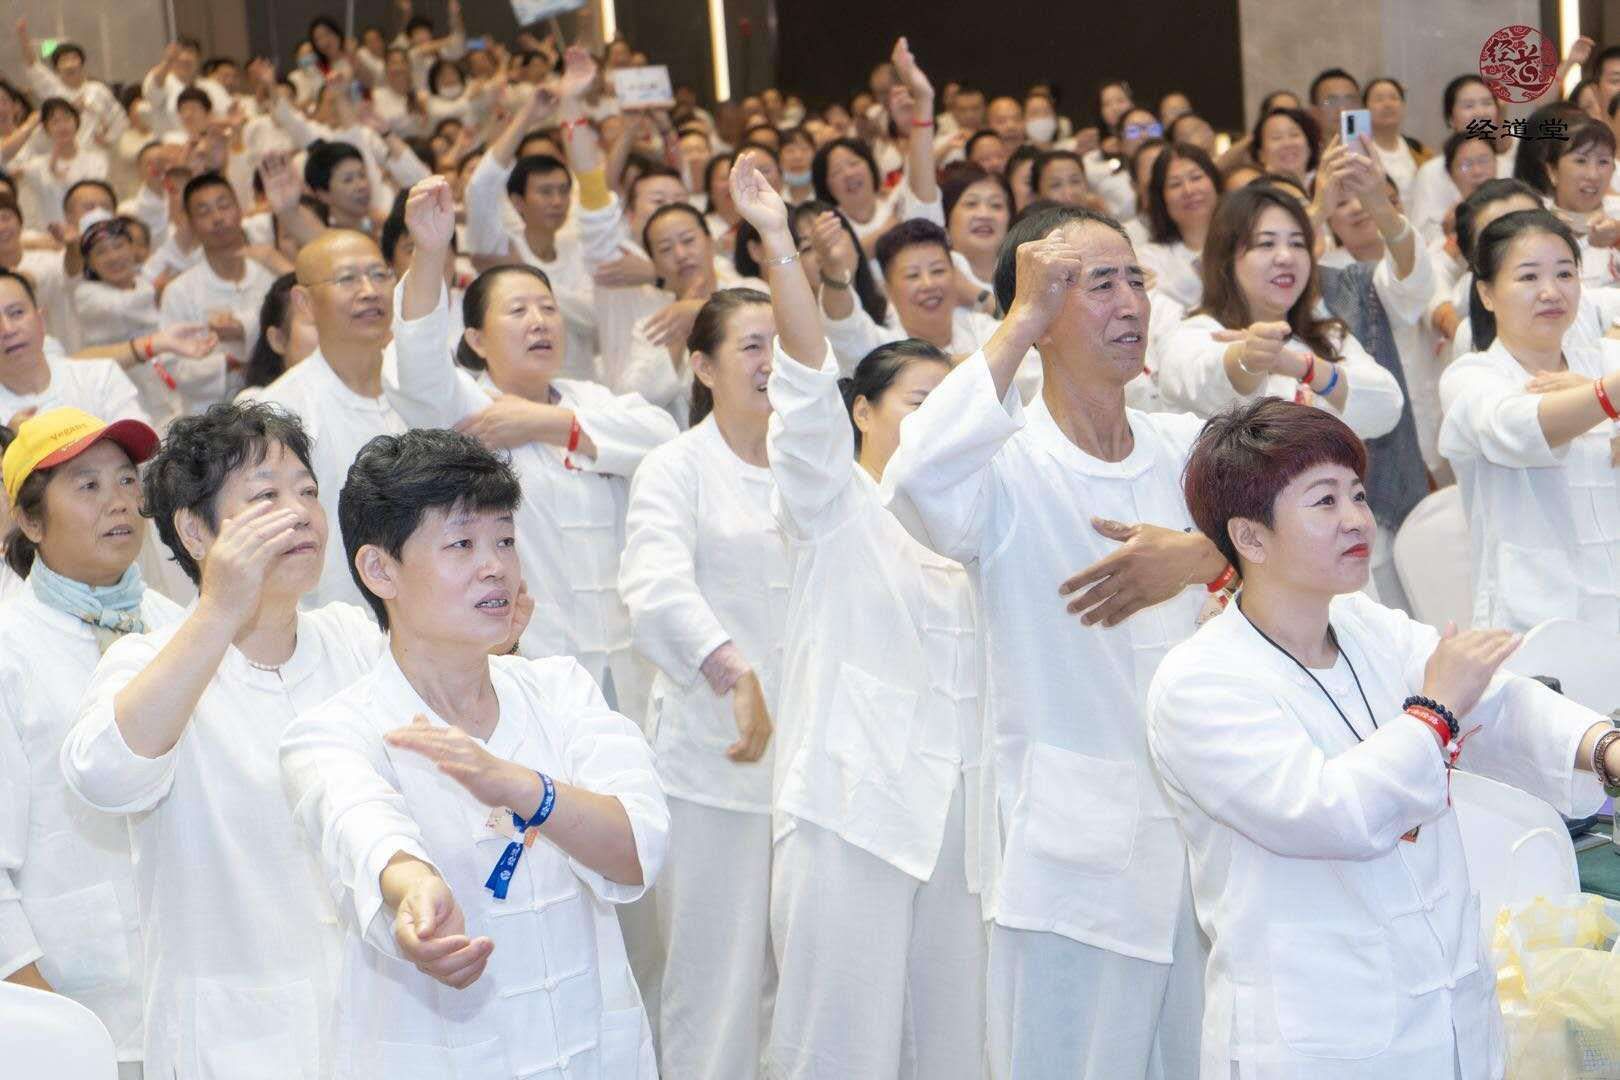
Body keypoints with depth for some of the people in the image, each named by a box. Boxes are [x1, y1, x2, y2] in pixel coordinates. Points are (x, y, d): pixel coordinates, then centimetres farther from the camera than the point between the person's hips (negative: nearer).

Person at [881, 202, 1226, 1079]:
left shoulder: (1184, 447, 7)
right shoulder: (1008, 465, -9)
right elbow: (918, 482, -32)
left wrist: (1202, 554, -24)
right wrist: (1021, 322, -23)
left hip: (1210, 835, 5)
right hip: (1077, 865, -5)